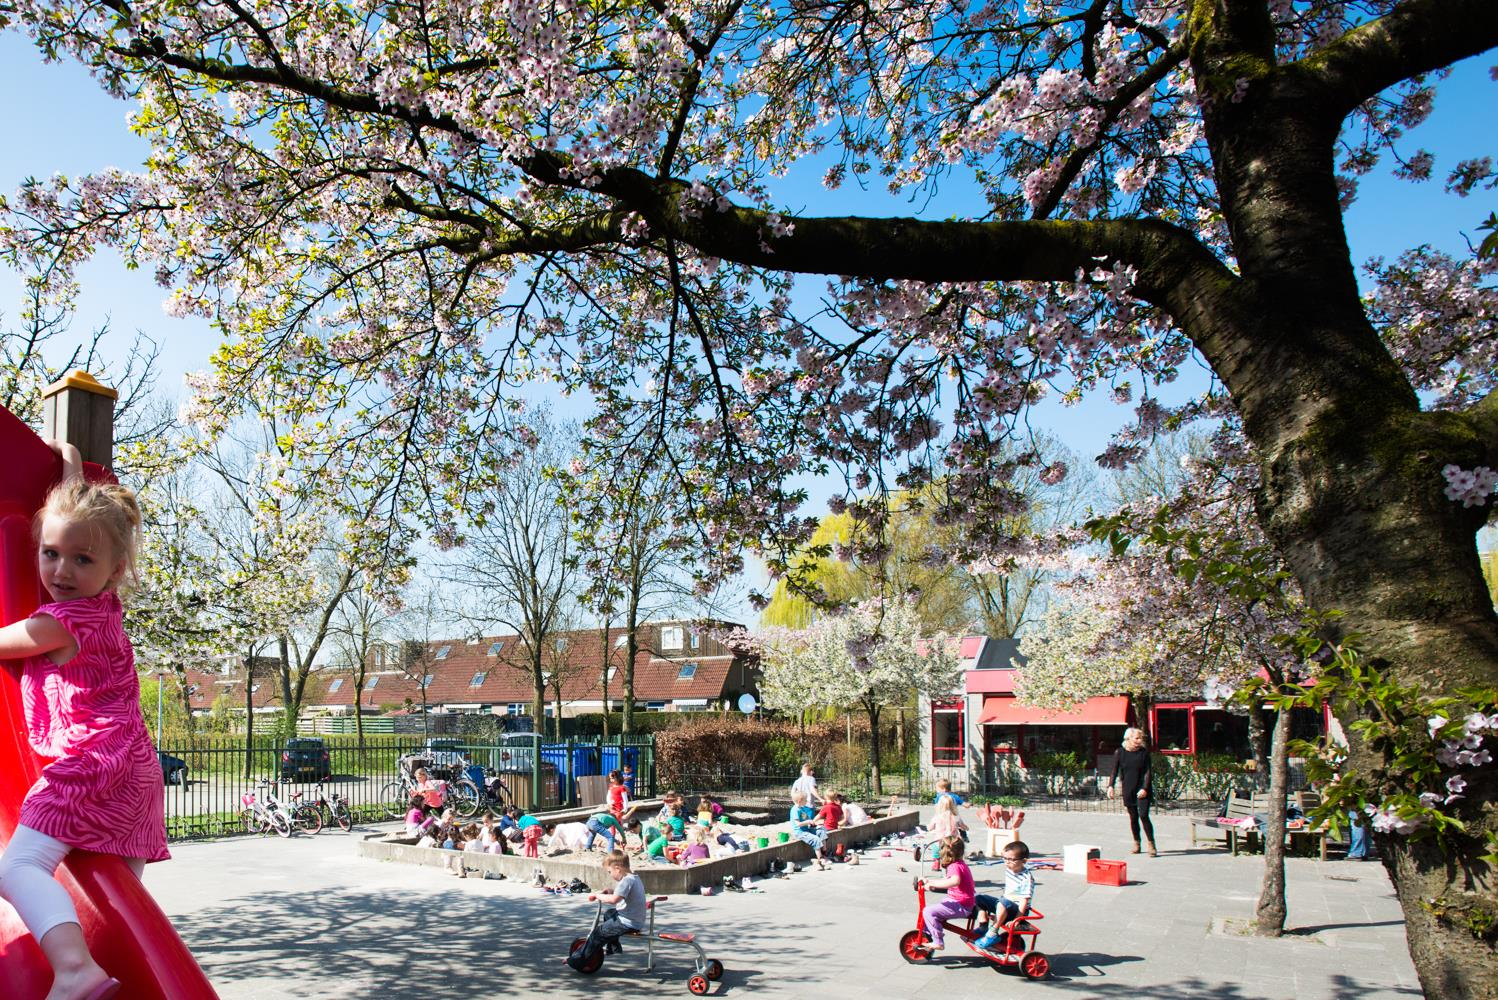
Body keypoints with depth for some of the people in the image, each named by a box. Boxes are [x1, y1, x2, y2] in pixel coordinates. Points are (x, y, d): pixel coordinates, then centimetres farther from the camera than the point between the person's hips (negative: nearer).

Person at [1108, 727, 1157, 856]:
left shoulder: (1144, 752, -3)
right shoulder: (1119, 752, -1)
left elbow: (1147, 772, -4)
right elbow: (1115, 771, 3)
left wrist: (1145, 788, -14)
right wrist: (1111, 786, -9)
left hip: (1142, 790, -2)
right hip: (1128, 790, 2)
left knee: (1143, 815, -11)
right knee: (1133, 817, 9)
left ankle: (1151, 844, -3)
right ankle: (1136, 844, 22)